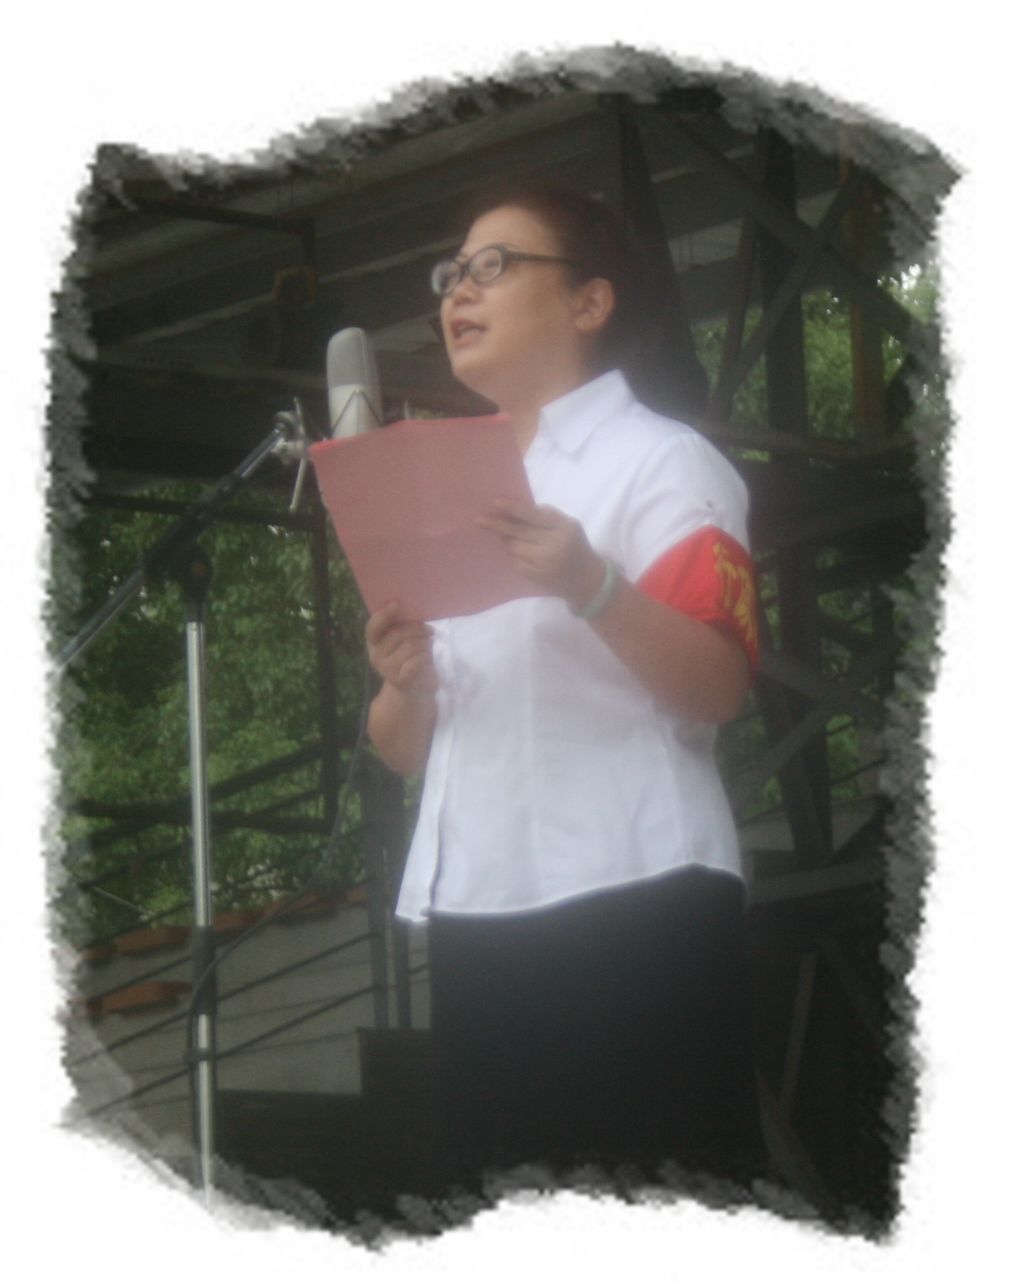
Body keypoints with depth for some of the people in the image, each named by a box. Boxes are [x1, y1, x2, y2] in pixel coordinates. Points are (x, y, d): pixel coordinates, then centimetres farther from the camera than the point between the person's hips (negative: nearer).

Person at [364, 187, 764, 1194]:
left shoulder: (660, 461, 2)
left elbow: (719, 688, -12)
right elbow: (404, 748, 21)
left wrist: (589, 586, -28)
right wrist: (403, 681, -2)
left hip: (629, 896, -6)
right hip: (475, 910, 6)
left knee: (659, 1184, -11)